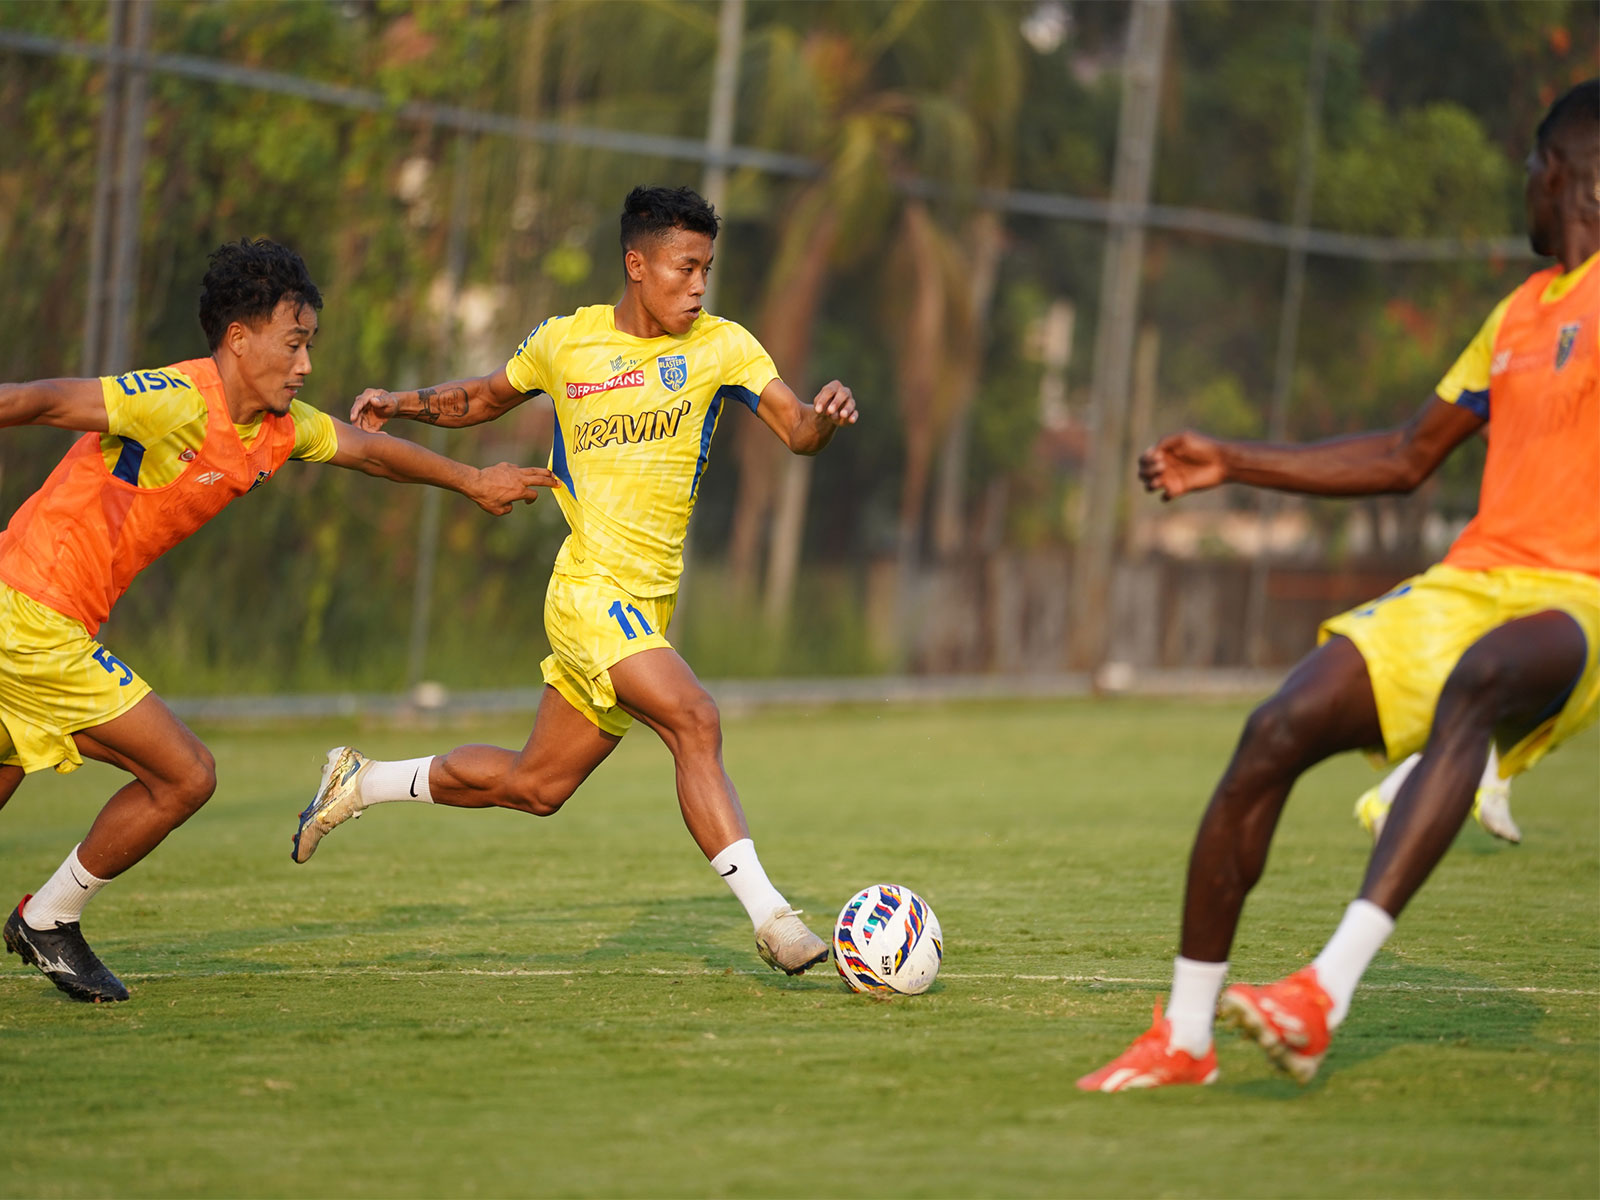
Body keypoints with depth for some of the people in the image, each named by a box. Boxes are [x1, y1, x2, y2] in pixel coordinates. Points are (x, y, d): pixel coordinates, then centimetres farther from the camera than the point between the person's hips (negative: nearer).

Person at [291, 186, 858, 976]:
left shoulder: (720, 346, 2)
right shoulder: (564, 342, 1)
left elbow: (796, 432, -7)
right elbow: (483, 399, 19)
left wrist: (823, 417, -30)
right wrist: (402, 405, 3)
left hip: (644, 608, 5)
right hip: (590, 589, -4)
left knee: (535, 785, 14)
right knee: (694, 721, -25)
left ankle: (360, 782, 35)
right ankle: (768, 914, -25)